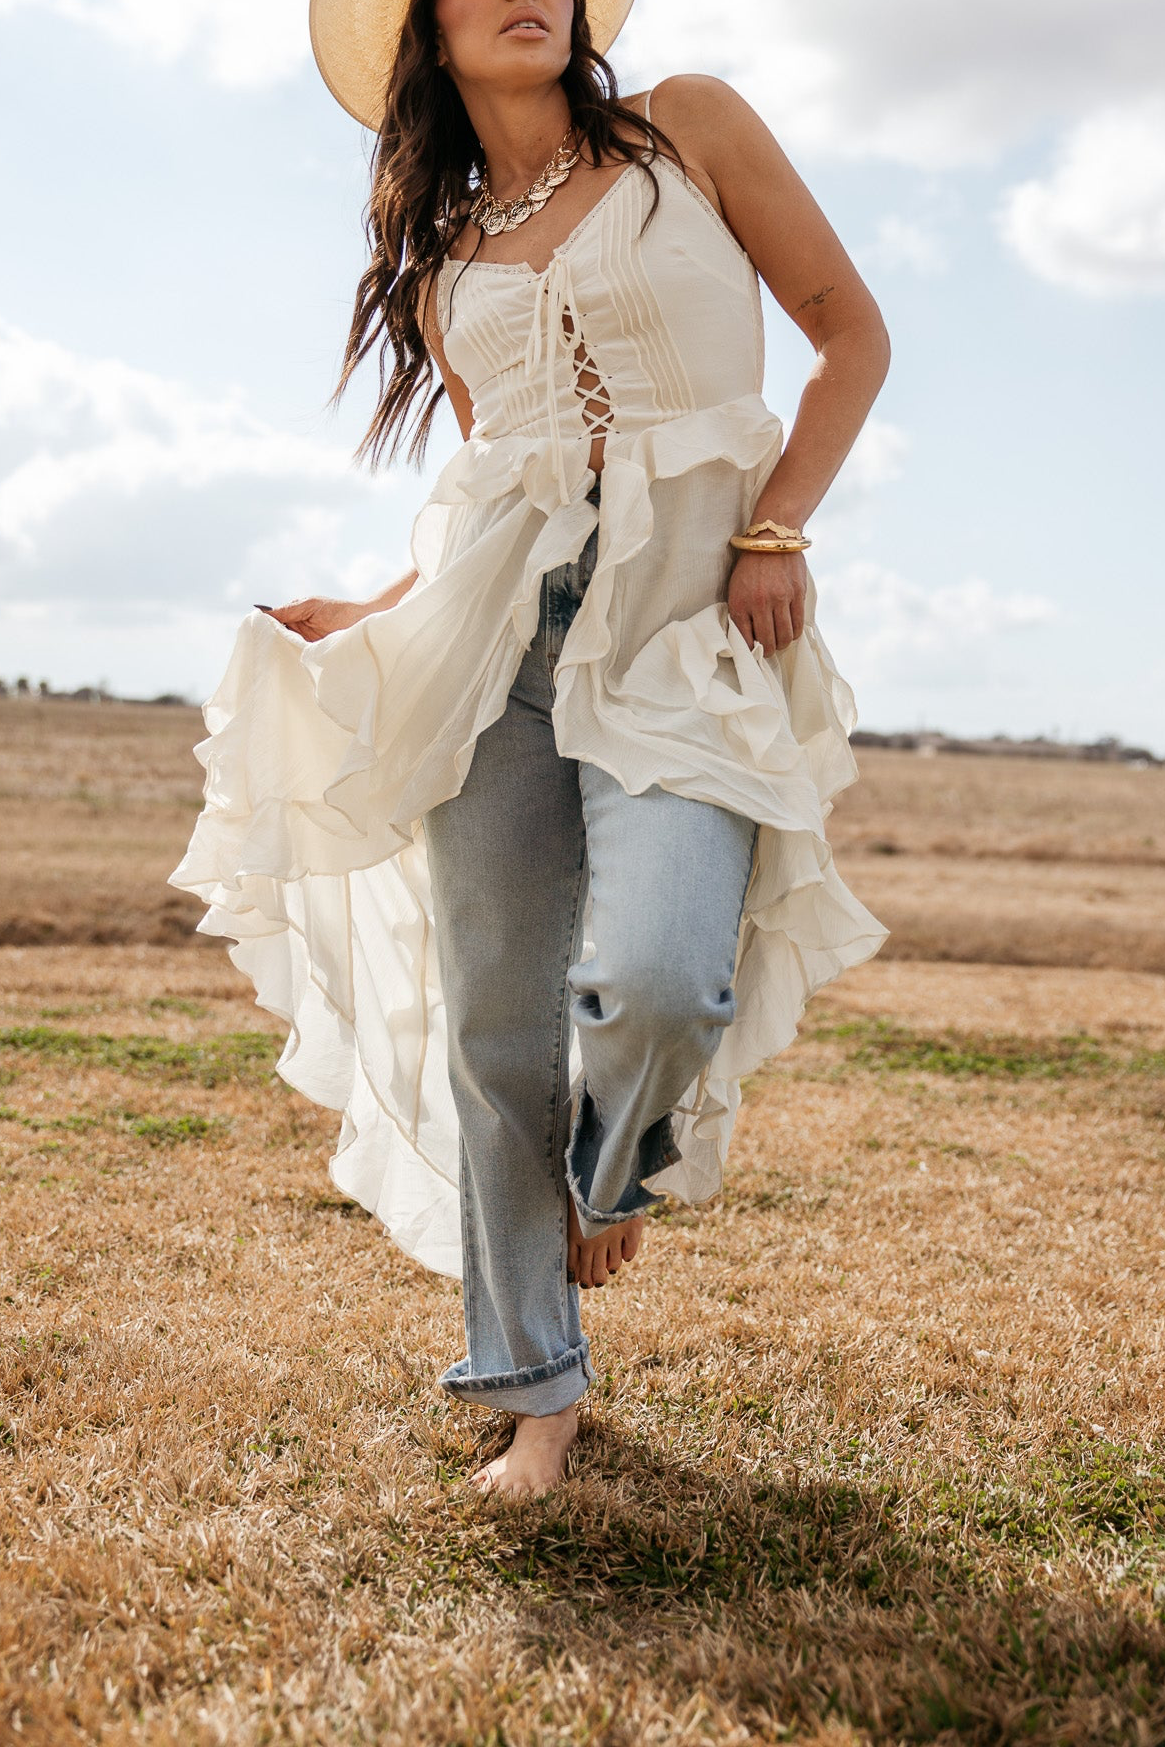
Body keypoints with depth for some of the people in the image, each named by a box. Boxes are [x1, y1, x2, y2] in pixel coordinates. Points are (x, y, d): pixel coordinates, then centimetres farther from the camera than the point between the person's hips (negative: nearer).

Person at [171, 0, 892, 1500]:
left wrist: (776, 531, -6)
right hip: (495, 636, 3)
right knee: (496, 1018, 0)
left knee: (660, 975, -24)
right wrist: (360, 624, 9)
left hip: (691, 631, -3)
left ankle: (614, 1177, 13)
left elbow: (850, 334, 6)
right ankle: (535, 1386, 17)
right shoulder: (441, 261, 17)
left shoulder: (689, 129, 8)